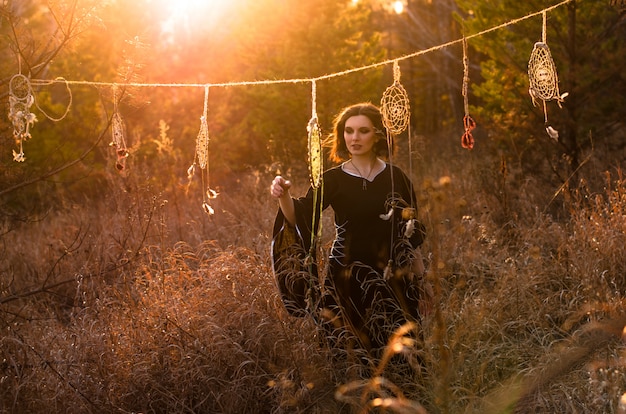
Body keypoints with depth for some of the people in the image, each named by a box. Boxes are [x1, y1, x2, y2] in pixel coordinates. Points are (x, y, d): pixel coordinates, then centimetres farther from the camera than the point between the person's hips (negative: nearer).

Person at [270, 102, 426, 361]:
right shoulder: (333, 179, -2)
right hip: (346, 276, -1)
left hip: (391, 277, 1)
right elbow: (300, 218, -15)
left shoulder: (395, 178, 2)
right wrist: (284, 196, -36)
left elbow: (411, 232, 8)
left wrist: (418, 279, 8)